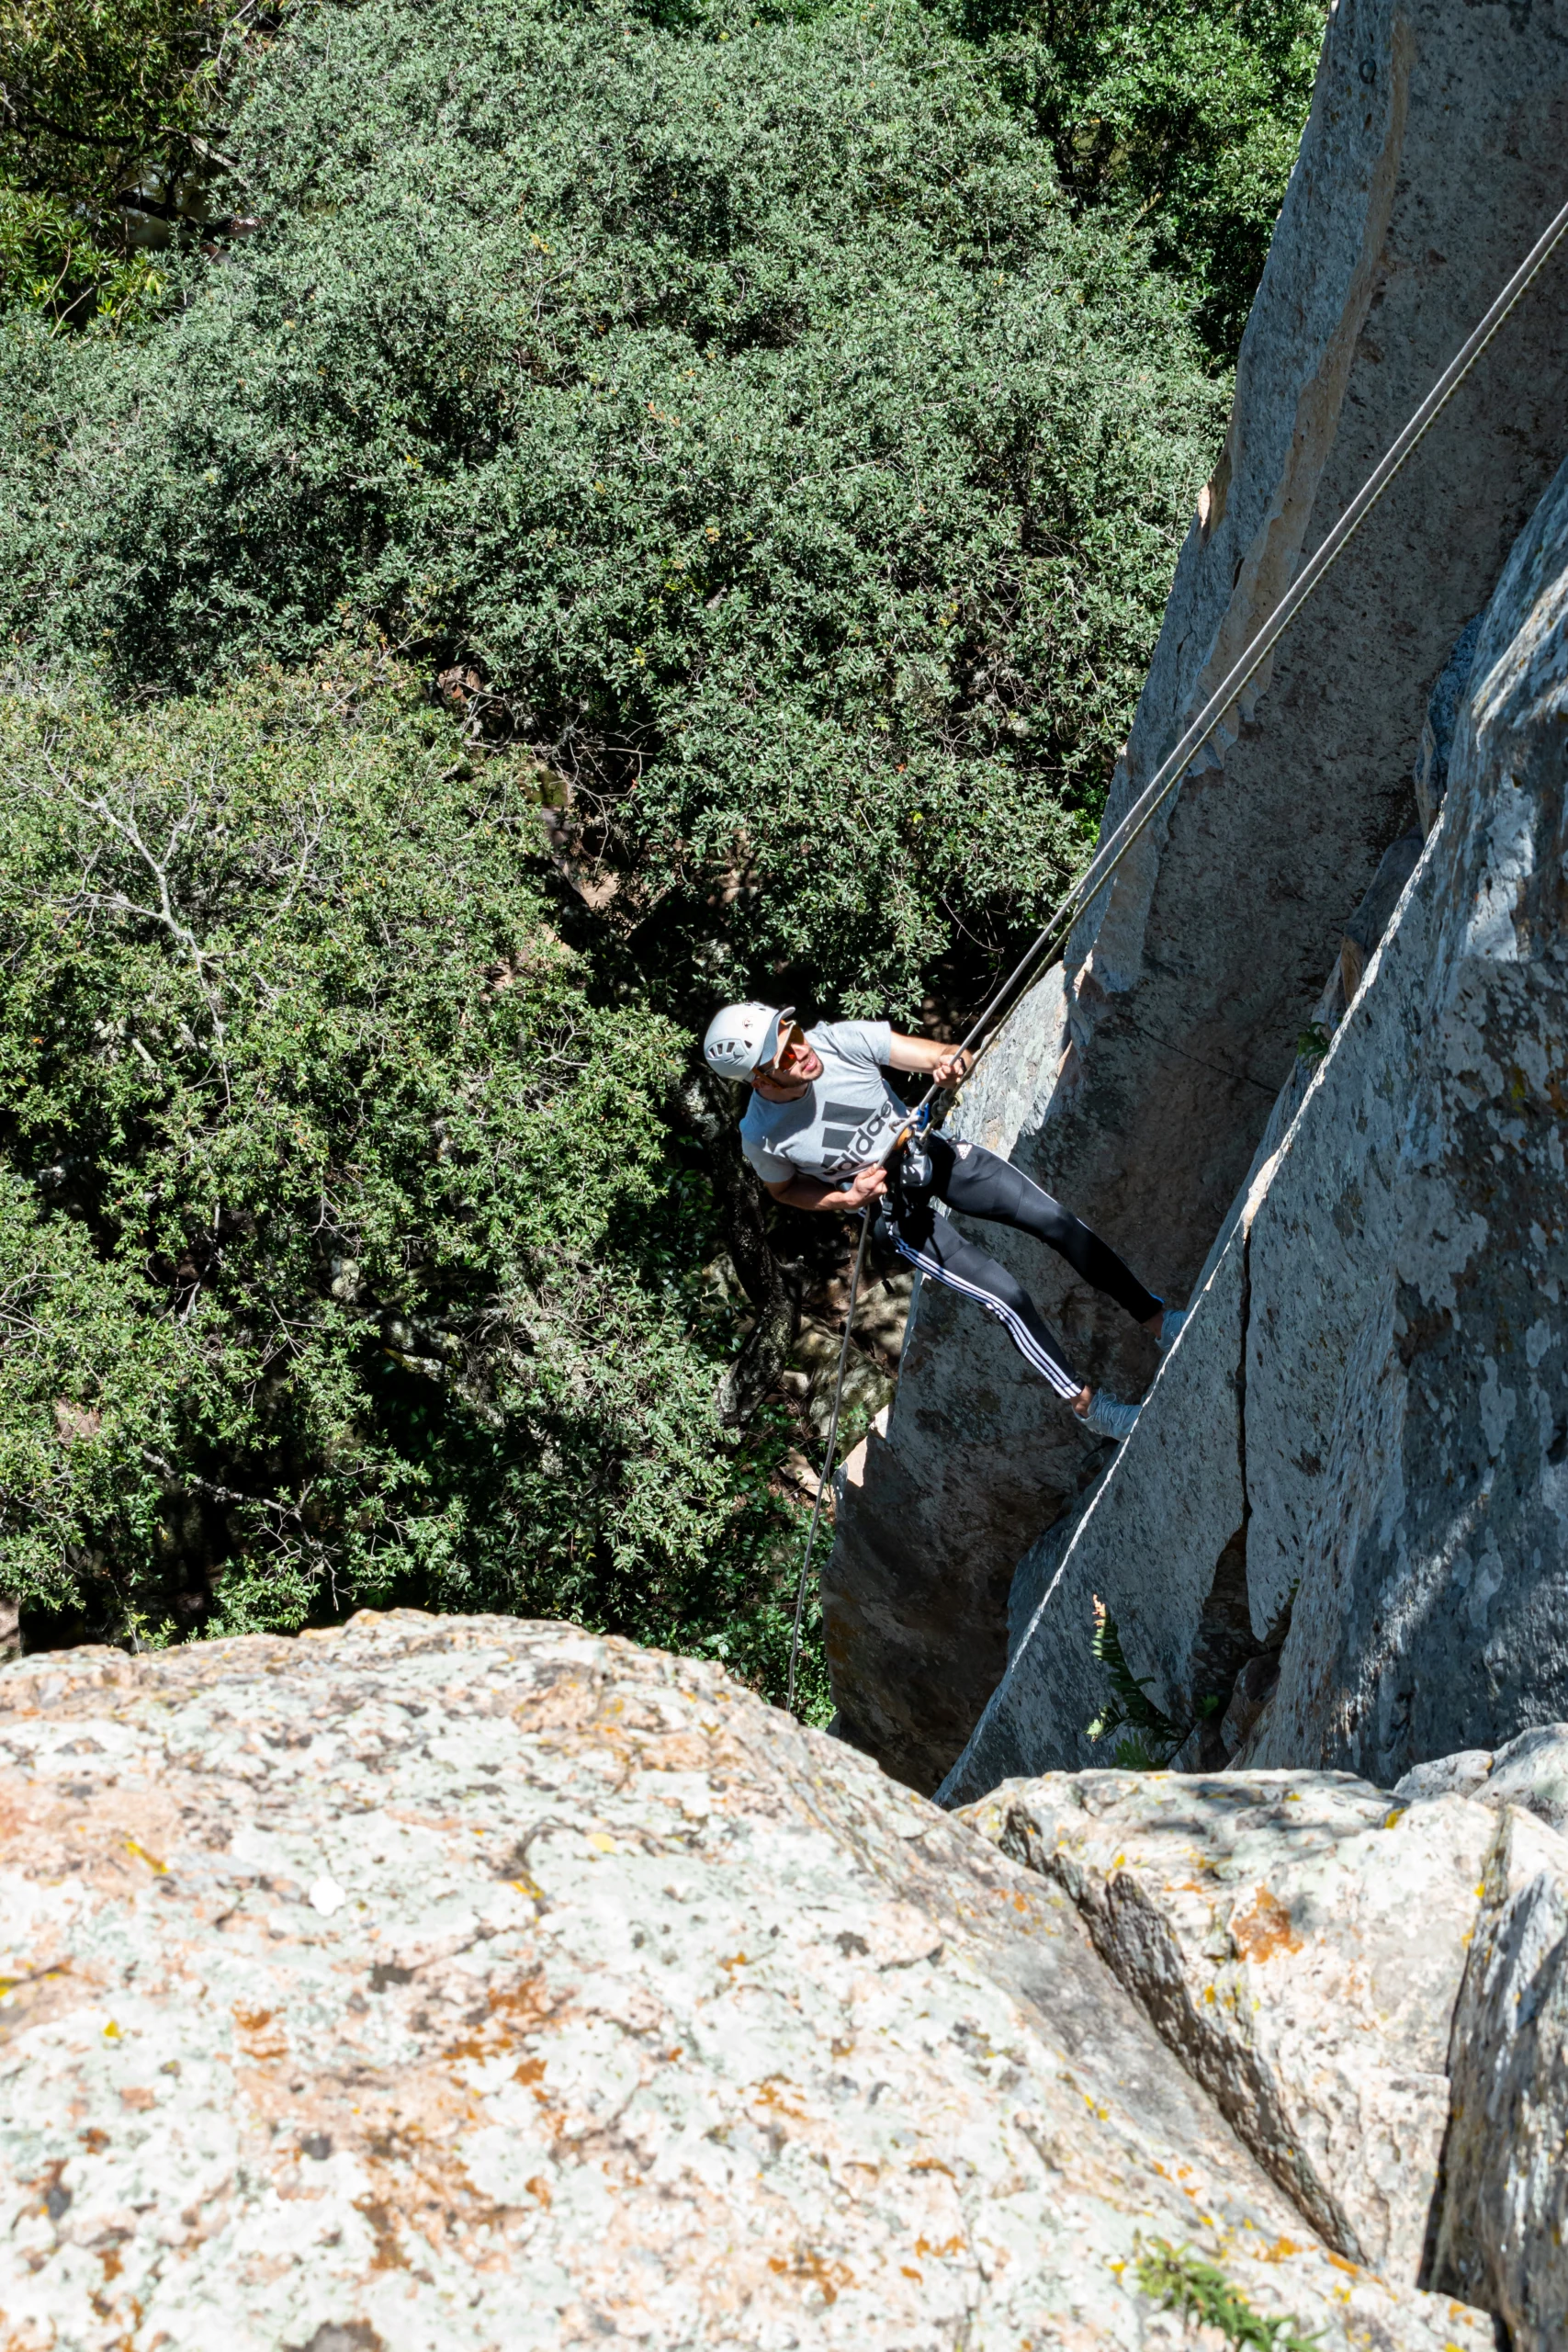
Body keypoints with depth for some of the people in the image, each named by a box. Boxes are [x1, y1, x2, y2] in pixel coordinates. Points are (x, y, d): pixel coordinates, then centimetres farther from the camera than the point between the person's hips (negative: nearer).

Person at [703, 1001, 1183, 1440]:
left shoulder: (839, 1039, -25)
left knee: (1057, 1221, -5)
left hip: (933, 1154, 2)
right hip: (896, 1208, -2)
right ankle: (1085, 1403, 10)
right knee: (1005, 1295, -9)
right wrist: (847, 1198, -18)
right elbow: (784, 1189, -1)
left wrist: (951, 1065, -44)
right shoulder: (763, 1136, -25)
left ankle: (1155, 1318, 13)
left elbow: (950, 1055, -20)